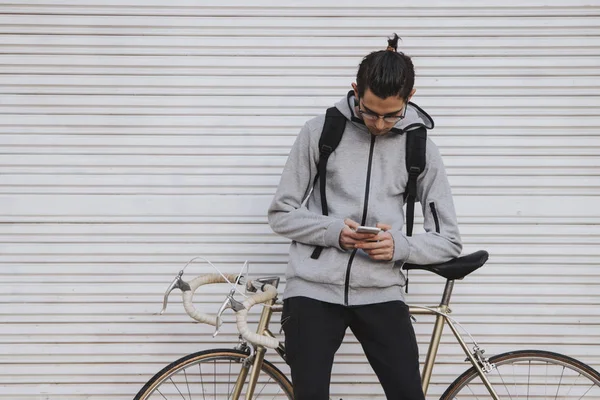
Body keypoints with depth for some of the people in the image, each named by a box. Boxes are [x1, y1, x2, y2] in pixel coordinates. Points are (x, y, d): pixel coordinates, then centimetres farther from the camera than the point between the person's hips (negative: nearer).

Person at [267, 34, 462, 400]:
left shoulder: (420, 147, 3)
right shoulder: (321, 130, 0)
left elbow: (449, 240, 5)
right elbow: (281, 214, 3)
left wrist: (399, 246, -15)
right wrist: (334, 231, -15)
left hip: (381, 294, 1)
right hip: (314, 290, -1)